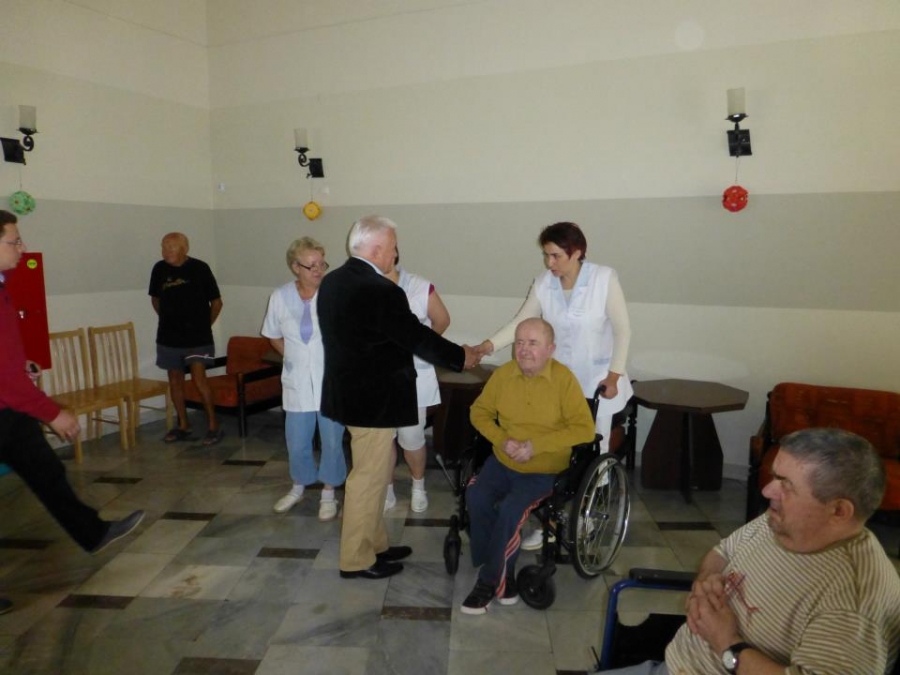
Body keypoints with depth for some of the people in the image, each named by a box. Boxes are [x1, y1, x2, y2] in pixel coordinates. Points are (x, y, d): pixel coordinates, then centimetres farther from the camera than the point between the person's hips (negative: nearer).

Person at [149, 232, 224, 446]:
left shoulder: (199, 268, -10)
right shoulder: (159, 269, -1)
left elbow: (216, 302, -1)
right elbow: (155, 299, 17)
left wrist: (205, 325, 2)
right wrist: (169, 320, 13)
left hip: (197, 337, -4)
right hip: (168, 337, 4)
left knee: (199, 378, -13)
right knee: (175, 380, 11)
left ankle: (213, 424, -1)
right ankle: (183, 425, 24)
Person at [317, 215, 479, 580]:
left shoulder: (331, 281, 5)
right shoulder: (381, 290, -23)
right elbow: (418, 337, -16)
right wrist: (461, 355, -1)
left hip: (348, 391, 9)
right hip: (374, 398, -9)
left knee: (371, 473, 20)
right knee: (368, 477, 5)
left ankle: (375, 543, 34)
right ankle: (356, 559, 19)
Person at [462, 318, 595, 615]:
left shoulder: (564, 379, -14)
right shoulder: (503, 374, -4)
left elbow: (585, 429, -15)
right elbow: (479, 411, 6)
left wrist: (537, 445, -22)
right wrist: (502, 440, -12)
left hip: (544, 470, -3)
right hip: (501, 462, 4)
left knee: (510, 510, -26)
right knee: (476, 497, -22)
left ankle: (489, 582, -3)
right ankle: (504, 576, -4)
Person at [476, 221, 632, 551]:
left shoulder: (605, 278, -14)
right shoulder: (543, 283, -6)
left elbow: (622, 329, -10)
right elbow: (520, 321, -3)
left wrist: (615, 374, -13)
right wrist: (490, 344, -18)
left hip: (597, 380, -2)